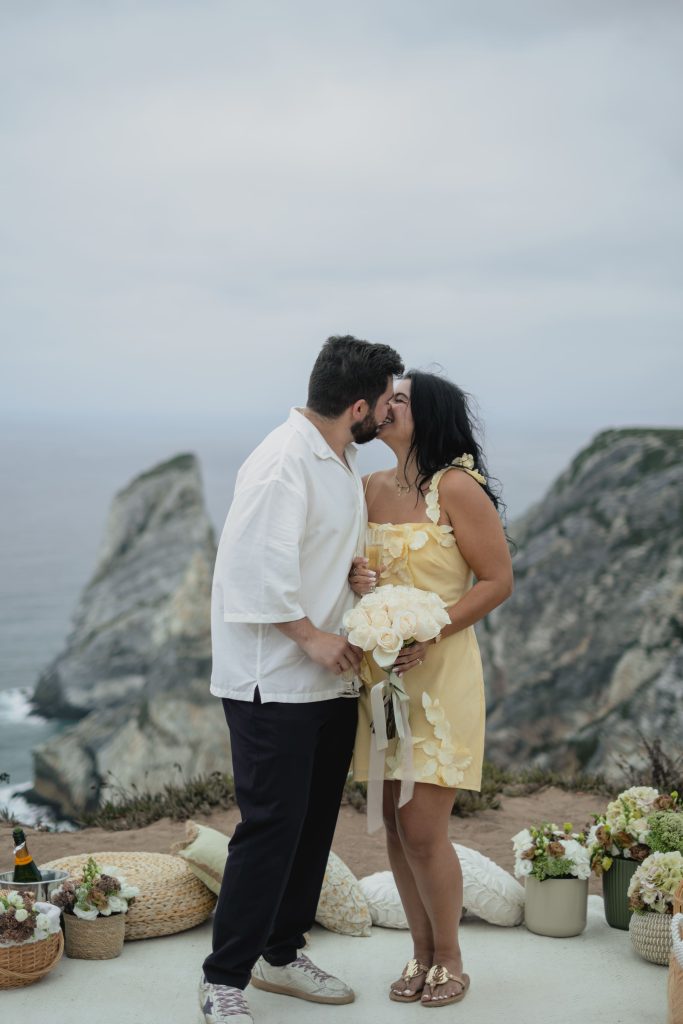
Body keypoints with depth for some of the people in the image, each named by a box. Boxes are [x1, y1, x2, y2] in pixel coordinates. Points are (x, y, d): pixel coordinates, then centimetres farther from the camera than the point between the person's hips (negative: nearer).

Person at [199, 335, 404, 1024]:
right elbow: (259, 568, -24)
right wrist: (312, 636, -19)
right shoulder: (284, 464, -18)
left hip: (327, 678, 10)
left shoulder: (342, 463, 14)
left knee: (315, 821, 15)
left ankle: (280, 955, 30)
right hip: (272, 680, -10)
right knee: (272, 825, -6)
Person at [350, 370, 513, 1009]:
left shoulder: (457, 487, -11)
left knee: (422, 830, -4)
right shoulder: (373, 487, 8)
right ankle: (421, 951, 26)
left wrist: (428, 636, -18)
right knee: (395, 824, 10)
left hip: (439, 675, -6)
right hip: (380, 671, 6)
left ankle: (449, 959, 16)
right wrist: (354, 578, -5)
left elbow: (498, 580, -10)